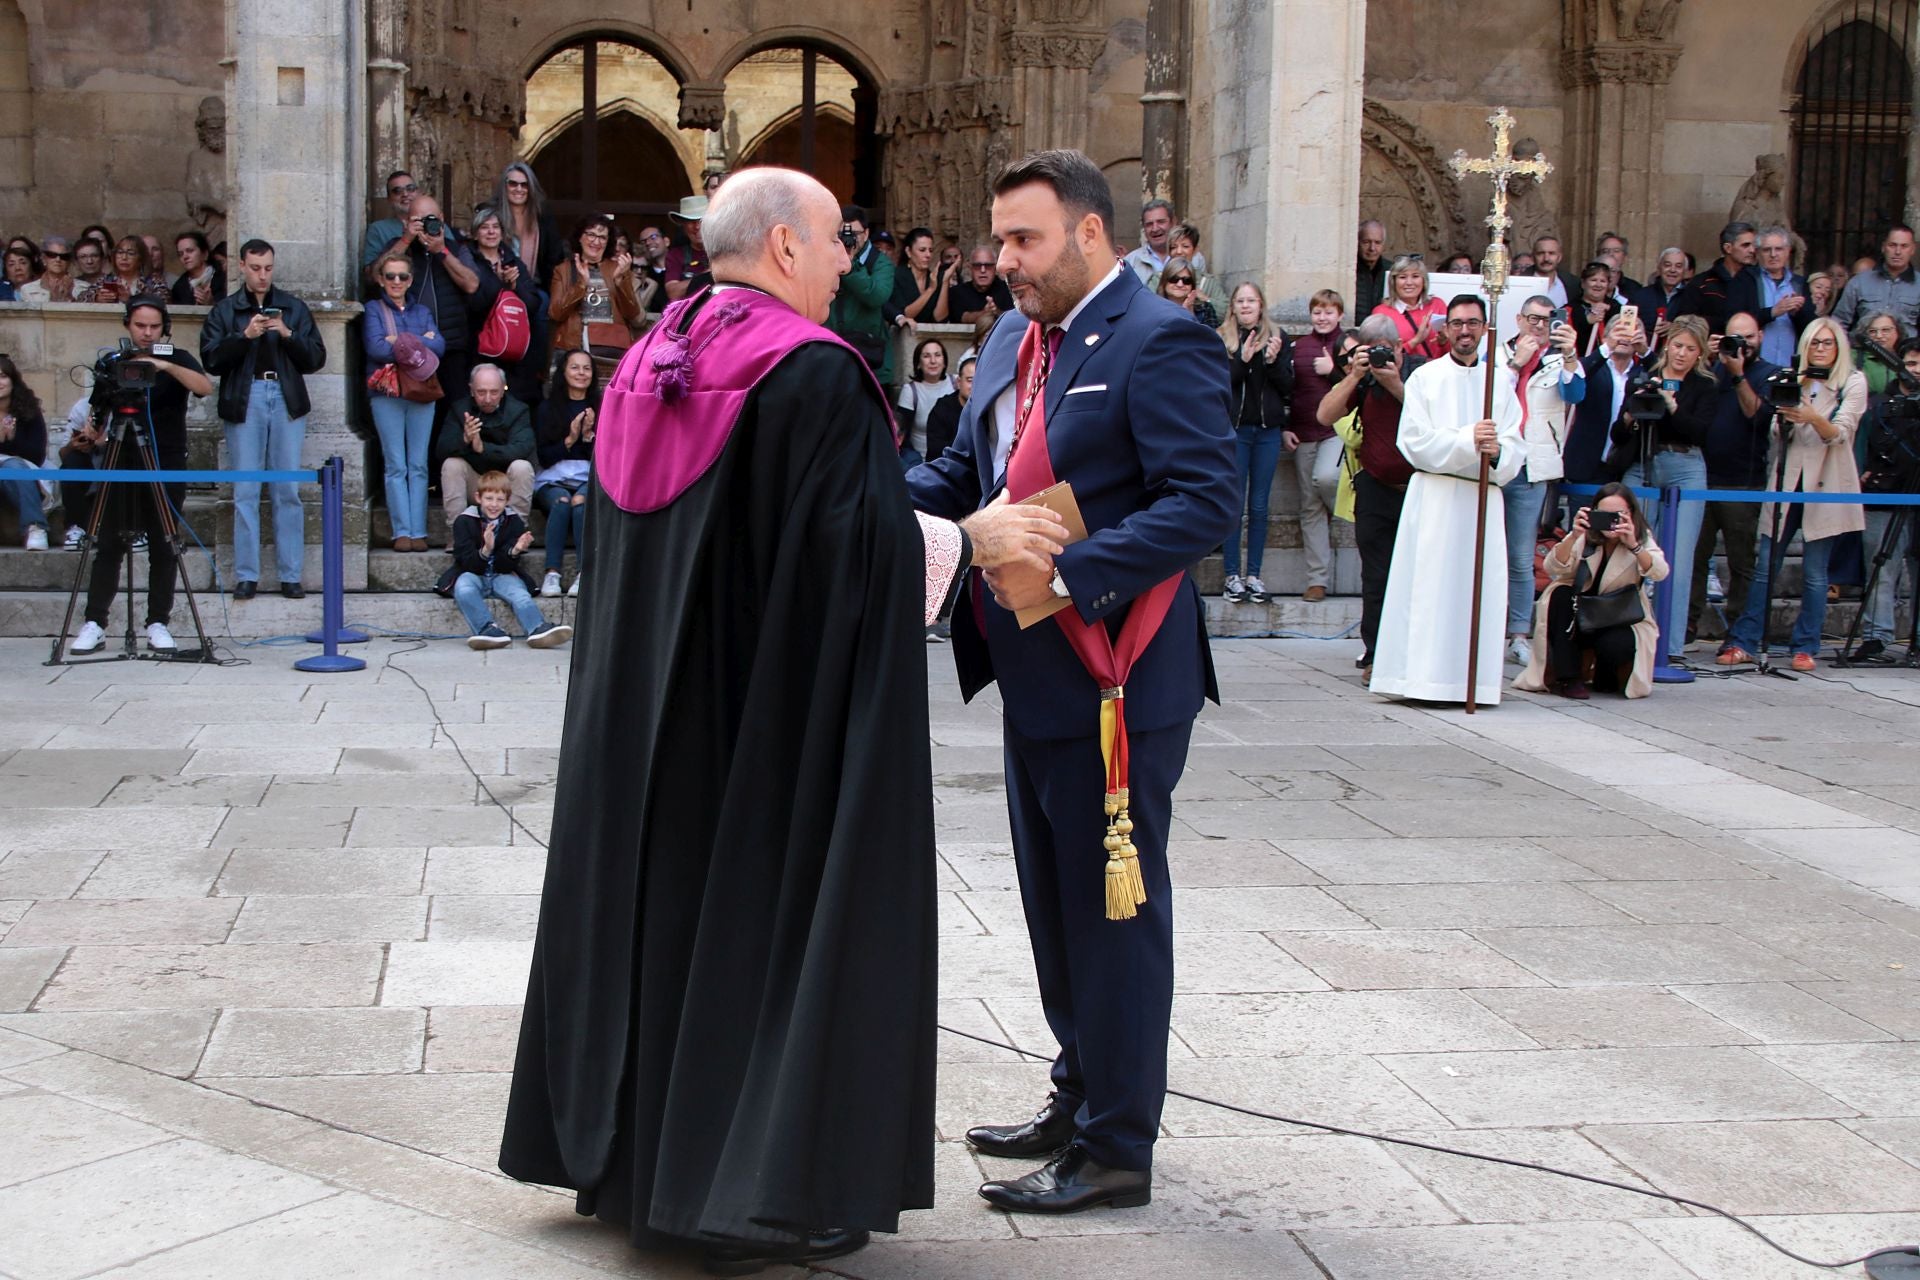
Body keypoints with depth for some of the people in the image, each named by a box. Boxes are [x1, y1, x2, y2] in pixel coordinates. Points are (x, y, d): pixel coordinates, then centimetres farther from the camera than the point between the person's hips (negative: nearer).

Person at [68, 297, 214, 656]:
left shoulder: (177, 360, 4)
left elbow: (205, 387, -15)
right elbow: (99, 415, 12)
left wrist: (166, 366, -28)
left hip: (167, 467, -1)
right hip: (121, 465, 1)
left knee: (163, 548, 0)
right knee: (109, 545, -3)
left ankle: (158, 624, 6)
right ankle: (94, 623, 0)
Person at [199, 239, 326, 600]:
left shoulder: (294, 308, 13)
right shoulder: (225, 310, 9)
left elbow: (316, 359, 7)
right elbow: (211, 359, -1)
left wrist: (288, 334, -8)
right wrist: (244, 336, -14)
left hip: (287, 400, 1)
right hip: (244, 401, -1)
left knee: (288, 491, 0)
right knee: (246, 492, -1)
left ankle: (290, 575, 4)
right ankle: (246, 575, 3)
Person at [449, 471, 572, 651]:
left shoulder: (514, 521, 1)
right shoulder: (464, 521, -4)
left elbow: (508, 565, -4)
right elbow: (466, 562, -13)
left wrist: (514, 551, -28)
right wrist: (485, 551, -34)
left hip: (503, 575, 1)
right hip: (473, 574, -1)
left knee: (519, 593, -30)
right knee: (464, 589, -35)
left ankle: (537, 629, -48)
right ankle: (488, 629, -44)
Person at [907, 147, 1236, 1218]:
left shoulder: (1161, 343, -15)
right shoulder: (1016, 343, 13)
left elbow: (1206, 502, -22)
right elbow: (962, 475, 17)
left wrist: (1068, 577, -27)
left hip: (1116, 684, -9)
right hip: (1035, 678, 9)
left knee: (1114, 910, 1)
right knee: (1055, 906, 19)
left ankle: (1116, 1149, 12)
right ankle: (1079, 1099, 34)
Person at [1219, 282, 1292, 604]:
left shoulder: (1278, 337, 6)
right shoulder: (1222, 339, 2)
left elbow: (1287, 387, 4)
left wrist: (1273, 361, -12)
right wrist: (1243, 359, -20)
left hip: (1268, 430, 2)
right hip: (1234, 429, -1)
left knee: (1259, 505, 5)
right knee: (1234, 504, -1)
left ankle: (1254, 575, 9)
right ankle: (1232, 575, 4)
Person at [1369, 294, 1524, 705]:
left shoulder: (1500, 384, 14)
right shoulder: (1424, 378, 7)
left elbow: (1516, 450, 6)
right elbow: (1416, 443, -4)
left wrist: (1497, 452, -17)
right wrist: (1467, 441, -16)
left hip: (1484, 500, 3)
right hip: (1434, 497, -3)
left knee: (1481, 589, -1)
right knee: (1430, 586, -7)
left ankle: (1474, 680, 2)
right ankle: (1424, 676, -8)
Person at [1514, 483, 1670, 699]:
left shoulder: (1642, 540, -8)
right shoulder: (1585, 537, -9)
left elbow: (1659, 573, -28)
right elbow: (1552, 568, -24)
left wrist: (1633, 546, -45)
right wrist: (1573, 536, -40)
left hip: (1621, 621, -1)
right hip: (1581, 618, 1)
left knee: (1615, 645, -34)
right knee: (1560, 595, -28)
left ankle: (1607, 676, 6)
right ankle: (1568, 678, -22)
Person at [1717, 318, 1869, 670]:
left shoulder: (1853, 382, 3)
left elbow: (1839, 434, -9)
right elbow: (1778, 432, 9)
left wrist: (1813, 417, -28)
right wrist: (1784, 416, -14)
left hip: (1824, 485, -2)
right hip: (1786, 481, 2)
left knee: (1814, 573, 0)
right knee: (1765, 567, 0)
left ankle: (1805, 647, 6)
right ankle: (1743, 642, 3)